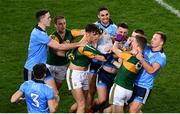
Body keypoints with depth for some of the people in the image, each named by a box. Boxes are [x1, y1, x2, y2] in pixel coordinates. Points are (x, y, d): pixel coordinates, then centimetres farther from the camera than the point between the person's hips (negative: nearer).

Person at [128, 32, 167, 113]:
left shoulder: (161, 57, -12)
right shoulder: (146, 48, 5)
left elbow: (151, 70, -24)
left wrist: (141, 58, -31)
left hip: (144, 87, -6)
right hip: (134, 83, 6)